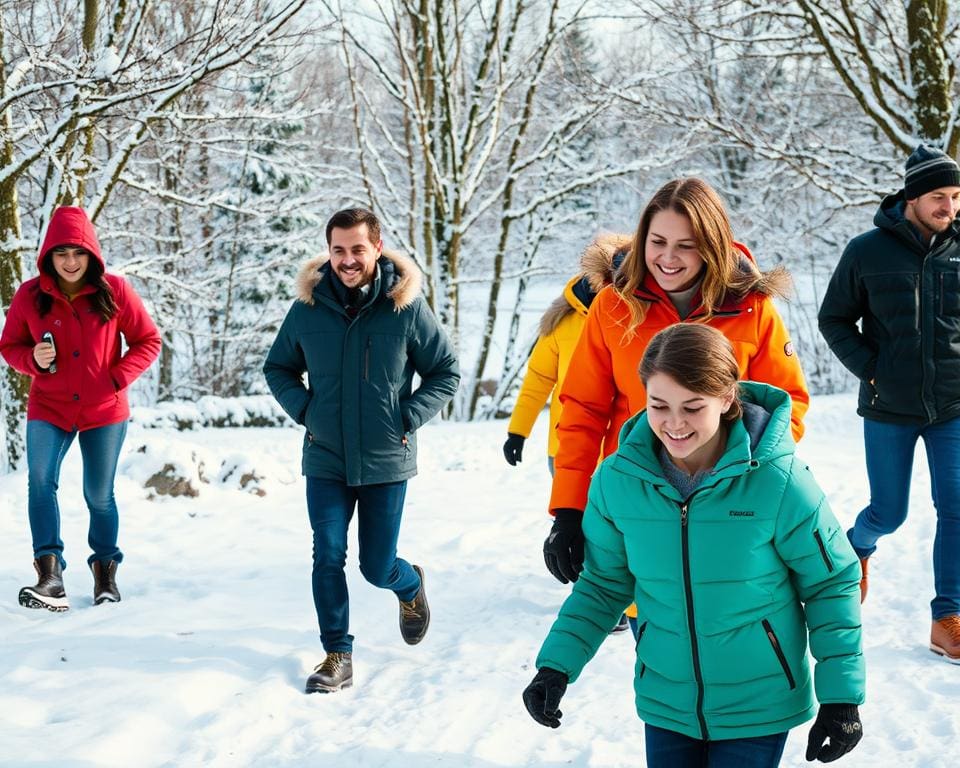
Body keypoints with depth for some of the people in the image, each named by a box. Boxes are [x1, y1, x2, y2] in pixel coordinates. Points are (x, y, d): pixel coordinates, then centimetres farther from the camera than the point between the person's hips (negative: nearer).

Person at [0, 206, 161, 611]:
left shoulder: (114, 291, -7)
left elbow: (148, 341, 0)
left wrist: (116, 378, -12)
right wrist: (33, 359, -15)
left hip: (104, 411, 0)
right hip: (48, 409, 0)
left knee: (99, 496, 9)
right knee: (41, 482, -21)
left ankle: (105, 571, 28)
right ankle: (50, 576, -27)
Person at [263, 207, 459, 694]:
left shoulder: (406, 307, -8)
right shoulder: (308, 308, -3)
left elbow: (446, 372, 1)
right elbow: (277, 368, 13)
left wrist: (409, 417, -10)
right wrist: (303, 409, -4)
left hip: (386, 462, -1)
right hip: (325, 460, 2)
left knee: (377, 568, 7)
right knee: (327, 558, -5)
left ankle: (411, 586, 42)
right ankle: (337, 655, 8)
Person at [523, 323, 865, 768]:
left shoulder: (778, 481, -19)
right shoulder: (617, 479, -11)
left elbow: (832, 584, -7)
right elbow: (603, 584, 5)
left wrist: (841, 695, -8)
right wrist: (557, 664, -5)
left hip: (759, 703, -3)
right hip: (664, 700, 3)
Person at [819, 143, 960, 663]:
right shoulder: (868, 251, -6)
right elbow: (834, 319, 3)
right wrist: (870, 370, -7)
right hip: (888, 410, -1)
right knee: (889, 512, 8)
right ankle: (856, 547, 43)